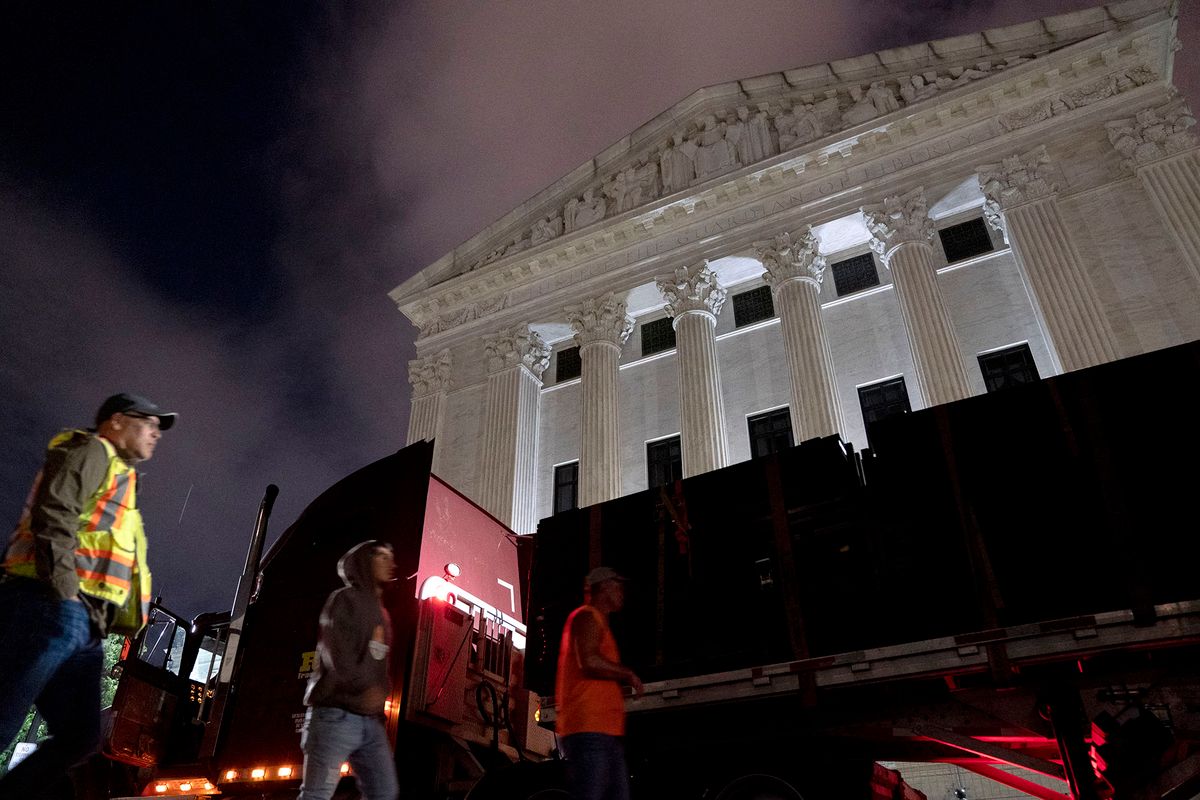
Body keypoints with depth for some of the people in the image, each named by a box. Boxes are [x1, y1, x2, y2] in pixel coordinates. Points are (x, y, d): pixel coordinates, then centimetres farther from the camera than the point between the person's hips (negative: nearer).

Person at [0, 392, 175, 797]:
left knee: (79, 738, 7)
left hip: (83, 627, 10)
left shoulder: (119, 477, 31)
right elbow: (52, 514, -14)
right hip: (49, 608, -10)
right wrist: (63, 588, -20)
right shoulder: (93, 451, 3)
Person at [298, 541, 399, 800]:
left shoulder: (381, 613, 22)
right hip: (337, 715, -8)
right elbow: (338, 657, -14)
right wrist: (366, 689, -13)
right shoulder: (345, 599, -2)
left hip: (371, 721, 8)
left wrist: (379, 696, 5)